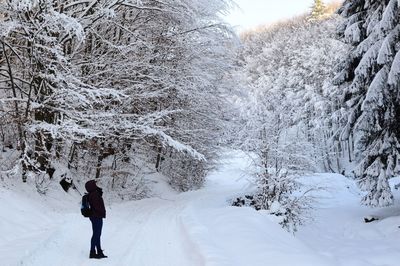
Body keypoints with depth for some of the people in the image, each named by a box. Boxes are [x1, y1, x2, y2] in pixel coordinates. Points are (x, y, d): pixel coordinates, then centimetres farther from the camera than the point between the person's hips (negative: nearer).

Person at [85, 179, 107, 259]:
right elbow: (96, 206, -21)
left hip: (97, 217, 10)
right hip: (96, 217, -10)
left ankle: (99, 252, 25)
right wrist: (102, 212, -11)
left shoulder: (95, 193, 12)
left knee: (97, 234, 16)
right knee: (96, 235, -4)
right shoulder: (94, 194, -18)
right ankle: (92, 253, 2)